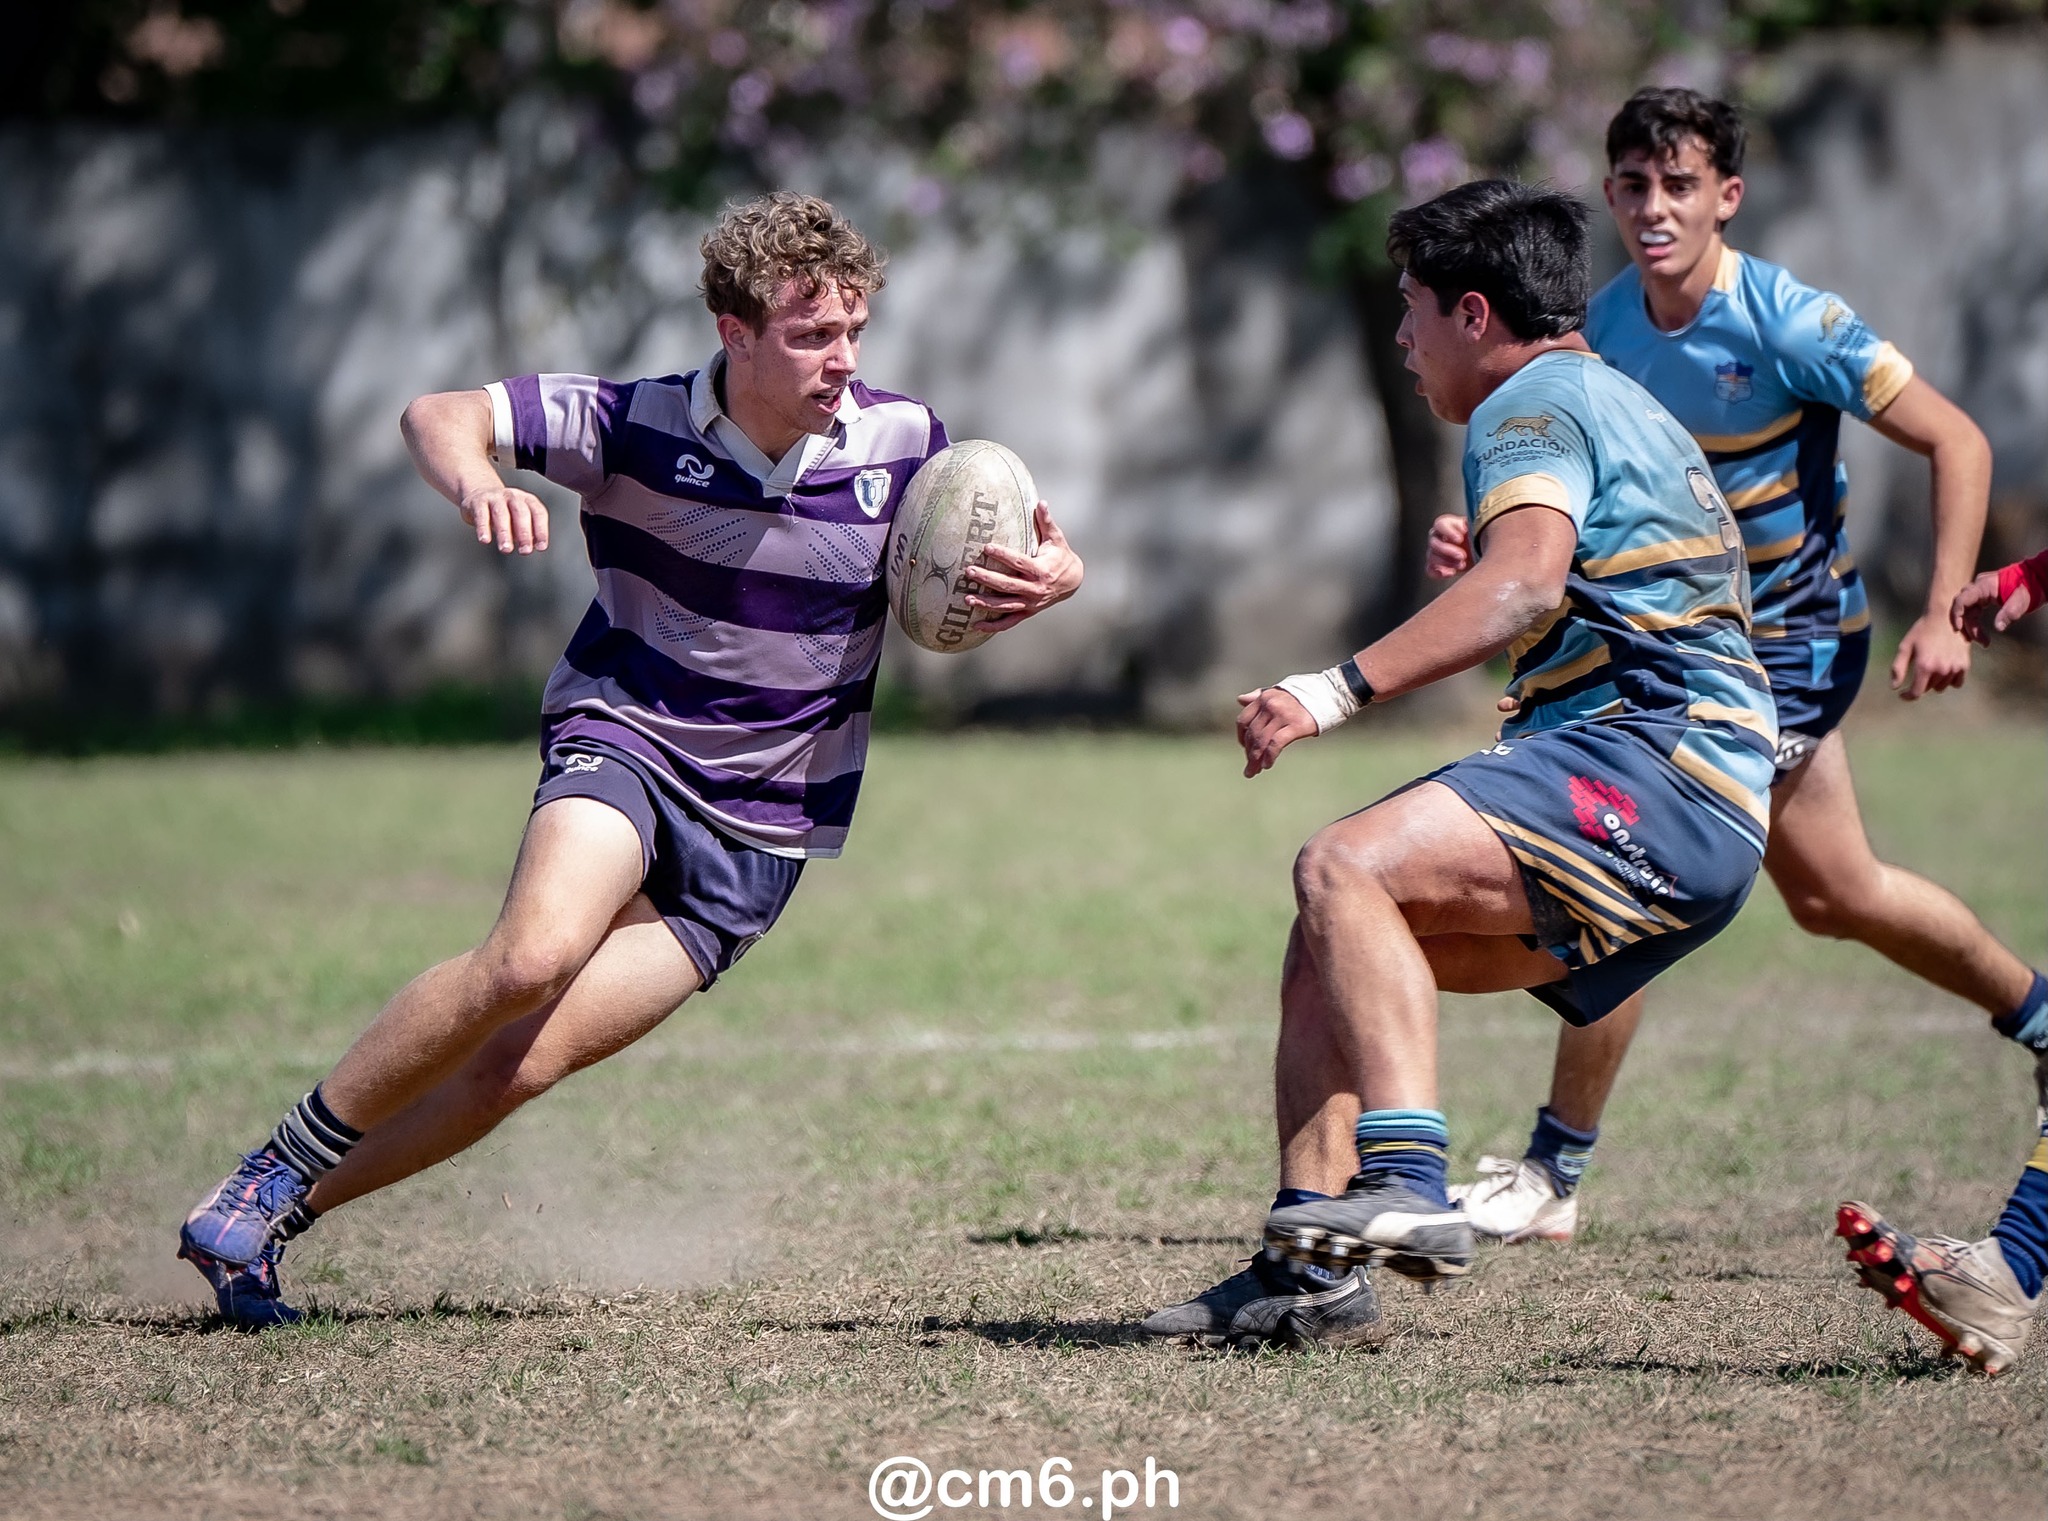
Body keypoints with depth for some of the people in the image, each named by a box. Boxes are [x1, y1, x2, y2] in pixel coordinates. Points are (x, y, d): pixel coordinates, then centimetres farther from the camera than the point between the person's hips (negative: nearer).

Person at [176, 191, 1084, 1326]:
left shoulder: (899, 442, -7)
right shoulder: (637, 425, -12)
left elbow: (1000, 566, 4)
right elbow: (441, 415, -9)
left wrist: (1053, 577, -21)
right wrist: (475, 486, -33)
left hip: (763, 829, 2)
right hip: (624, 734, -2)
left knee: (524, 1062, -11)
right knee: (536, 953, -32)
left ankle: (275, 1220, 6)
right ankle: (266, 1178, -17)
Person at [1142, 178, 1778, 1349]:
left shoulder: (1536, 399, -3)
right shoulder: (1622, 407, 29)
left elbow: (1526, 582, -23)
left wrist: (1339, 690, -29)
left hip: (1652, 771, -10)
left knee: (1346, 868, -25)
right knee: (1328, 950, 9)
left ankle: (1410, 1192, -38)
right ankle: (1313, 1273, 0)